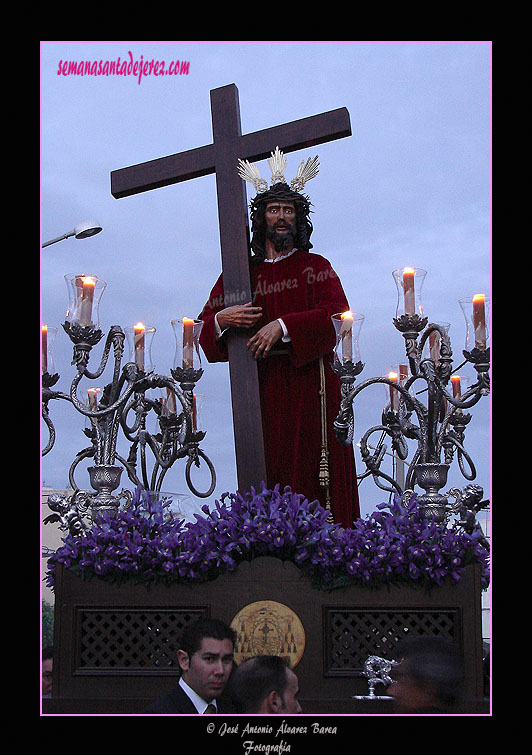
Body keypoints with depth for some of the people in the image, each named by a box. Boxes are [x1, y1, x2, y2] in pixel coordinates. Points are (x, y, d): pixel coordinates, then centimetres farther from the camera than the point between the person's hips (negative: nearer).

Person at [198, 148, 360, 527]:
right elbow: (206, 324, 14)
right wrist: (222, 319, -10)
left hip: (312, 383, -2)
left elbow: (338, 315, -6)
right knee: (272, 470, -6)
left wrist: (284, 326, -16)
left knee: (316, 464, -8)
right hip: (265, 387, 2)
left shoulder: (316, 266, 11)